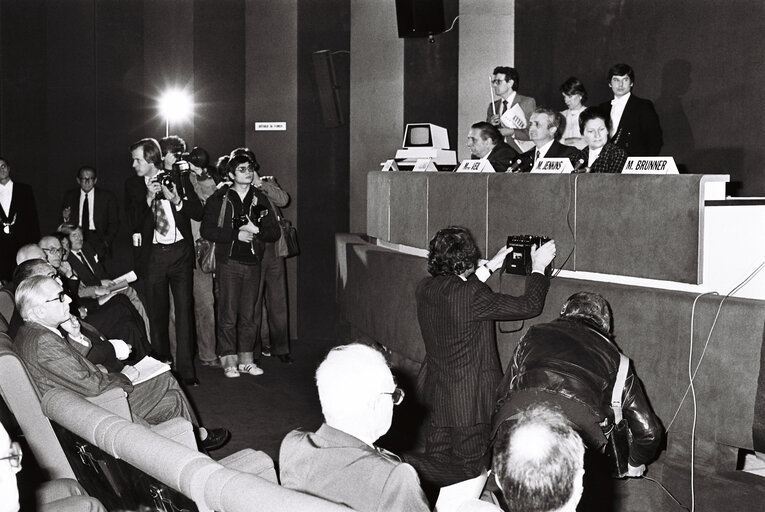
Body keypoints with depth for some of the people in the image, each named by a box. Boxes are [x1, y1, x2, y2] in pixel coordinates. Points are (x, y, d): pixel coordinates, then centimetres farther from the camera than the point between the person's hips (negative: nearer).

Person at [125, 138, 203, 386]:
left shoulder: (179, 179, 3)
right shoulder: (133, 185, 5)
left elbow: (198, 213, 0)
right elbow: (133, 222, -3)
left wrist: (176, 199, -15)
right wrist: (148, 198, -15)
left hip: (180, 251, -1)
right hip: (153, 254, 1)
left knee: (184, 309, -4)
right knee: (157, 313, 5)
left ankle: (186, 369, -1)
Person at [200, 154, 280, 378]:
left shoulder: (259, 199, 10)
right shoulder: (218, 199, 1)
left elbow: (275, 232, 8)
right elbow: (206, 230, -6)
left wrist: (255, 230, -11)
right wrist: (236, 235, -13)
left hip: (252, 263, 3)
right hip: (229, 262, -3)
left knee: (248, 314, 7)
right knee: (228, 315, -3)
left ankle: (246, 359, 15)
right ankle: (229, 361, 4)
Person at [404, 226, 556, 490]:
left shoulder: (425, 289, -3)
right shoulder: (472, 296, -25)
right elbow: (529, 305, -15)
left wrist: (489, 267, 26)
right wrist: (538, 267, 0)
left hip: (436, 394, 7)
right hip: (470, 400, -7)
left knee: (437, 460, 19)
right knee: (470, 469, 5)